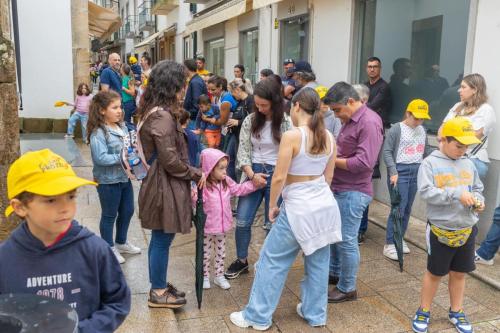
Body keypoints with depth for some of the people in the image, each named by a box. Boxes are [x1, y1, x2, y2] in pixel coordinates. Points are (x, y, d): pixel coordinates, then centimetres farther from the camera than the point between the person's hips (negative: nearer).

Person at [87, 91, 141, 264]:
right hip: (108, 181, -8)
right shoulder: (98, 133, -21)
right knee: (109, 216, 10)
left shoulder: (122, 127, 3)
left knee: (127, 211, 20)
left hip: (125, 177, 8)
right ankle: (109, 248, 29)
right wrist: (122, 158, -26)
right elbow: (101, 158, -28)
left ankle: (121, 242, 41)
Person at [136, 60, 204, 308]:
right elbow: (170, 160, -22)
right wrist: (196, 174, -9)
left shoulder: (155, 111, 10)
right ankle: (158, 293, 21)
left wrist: (191, 175, 13)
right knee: (162, 241, 5)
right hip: (165, 187, -10)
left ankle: (159, 285, 34)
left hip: (160, 183, 10)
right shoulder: (162, 116, -21)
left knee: (159, 240, 19)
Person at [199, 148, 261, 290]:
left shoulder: (227, 182, -1)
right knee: (205, 253, 12)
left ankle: (219, 275, 34)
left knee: (221, 252, 19)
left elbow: (239, 189, 10)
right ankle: (205, 276, 31)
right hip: (207, 227, -6)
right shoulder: (202, 185, -23)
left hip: (222, 226, 6)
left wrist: (254, 183, 2)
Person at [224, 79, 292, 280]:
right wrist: (252, 174, -11)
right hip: (253, 173, 3)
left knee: (272, 224, 6)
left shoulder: (286, 122, -8)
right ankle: (241, 261, 25)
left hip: (276, 175, -3)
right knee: (242, 221, 5)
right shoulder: (250, 120, 2)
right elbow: (243, 150, 1)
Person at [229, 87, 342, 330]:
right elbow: (328, 176, 11)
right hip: (325, 205, 7)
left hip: (298, 208, -7)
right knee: (318, 261, 17)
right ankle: (315, 314, 31)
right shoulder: (329, 137, 3)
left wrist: (272, 205, -1)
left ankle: (257, 317, 17)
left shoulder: (292, 136, -17)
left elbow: (279, 177, -16)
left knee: (273, 261, 7)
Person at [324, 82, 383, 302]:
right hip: (338, 188, 9)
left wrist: (331, 160, -16)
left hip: (353, 192, -9)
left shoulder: (369, 123, -18)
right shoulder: (350, 120, 11)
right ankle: (335, 272, 39)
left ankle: (347, 288, 16)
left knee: (346, 240, 1)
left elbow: (364, 162, -25)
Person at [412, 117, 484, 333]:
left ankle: (456, 312, 35)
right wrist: (456, 194, -27)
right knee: (434, 273, 9)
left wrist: (478, 200, -8)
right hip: (440, 230, -4)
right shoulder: (430, 163, -12)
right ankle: (423, 312, 26)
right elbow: (426, 192, -21)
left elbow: (477, 188, 14)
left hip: (467, 229, 5)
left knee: (459, 273, 17)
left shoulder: (468, 164, 4)